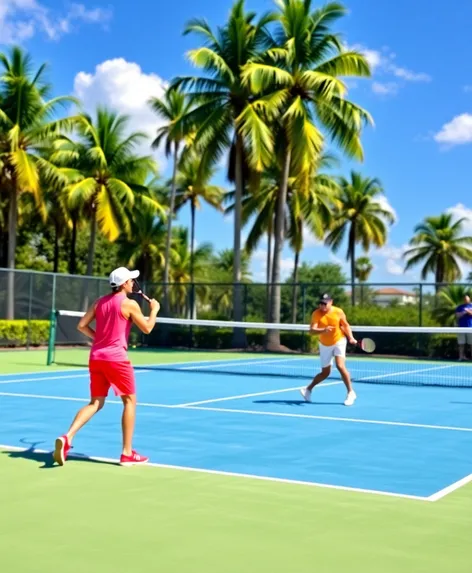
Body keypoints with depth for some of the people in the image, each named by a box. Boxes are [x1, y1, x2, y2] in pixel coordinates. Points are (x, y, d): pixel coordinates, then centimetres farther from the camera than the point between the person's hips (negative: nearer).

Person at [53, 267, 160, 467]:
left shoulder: (99, 302, 11)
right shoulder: (129, 304, -7)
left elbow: (81, 326, 9)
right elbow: (147, 328, -2)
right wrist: (154, 309, 13)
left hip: (96, 357, 6)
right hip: (116, 358, -6)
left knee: (96, 403, 12)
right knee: (129, 401, 7)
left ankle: (67, 437, -9)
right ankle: (127, 454, 8)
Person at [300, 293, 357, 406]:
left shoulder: (338, 312, -14)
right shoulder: (316, 314, -17)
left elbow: (346, 325, 1)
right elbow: (312, 330, -27)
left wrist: (351, 337, -13)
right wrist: (323, 330, -45)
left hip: (339, 341, -1)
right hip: (325, 345, 1)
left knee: (340, 365, -21)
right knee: (325, 373, 8)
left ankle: (351, 393, -8)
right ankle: (308, 389, 32)